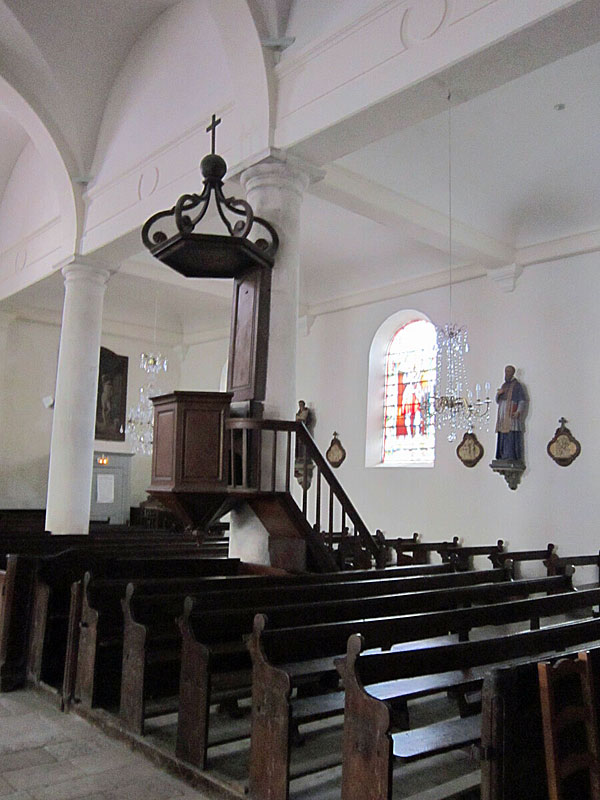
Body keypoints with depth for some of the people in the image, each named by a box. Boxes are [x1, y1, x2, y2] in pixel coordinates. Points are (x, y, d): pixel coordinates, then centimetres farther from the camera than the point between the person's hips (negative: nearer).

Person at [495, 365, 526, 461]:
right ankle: (503, 455, 5)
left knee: (512, 434, -11)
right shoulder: (504, 385, 19)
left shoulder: (517, 385, -3)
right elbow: (497, 401, 19)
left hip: (512, 414, -7)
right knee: (503, 435, 3)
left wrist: (518, 412, -22)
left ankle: (512, 456, -12)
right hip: (503, 414, 7)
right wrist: (498, 393, -3)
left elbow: (523, 400, -9)